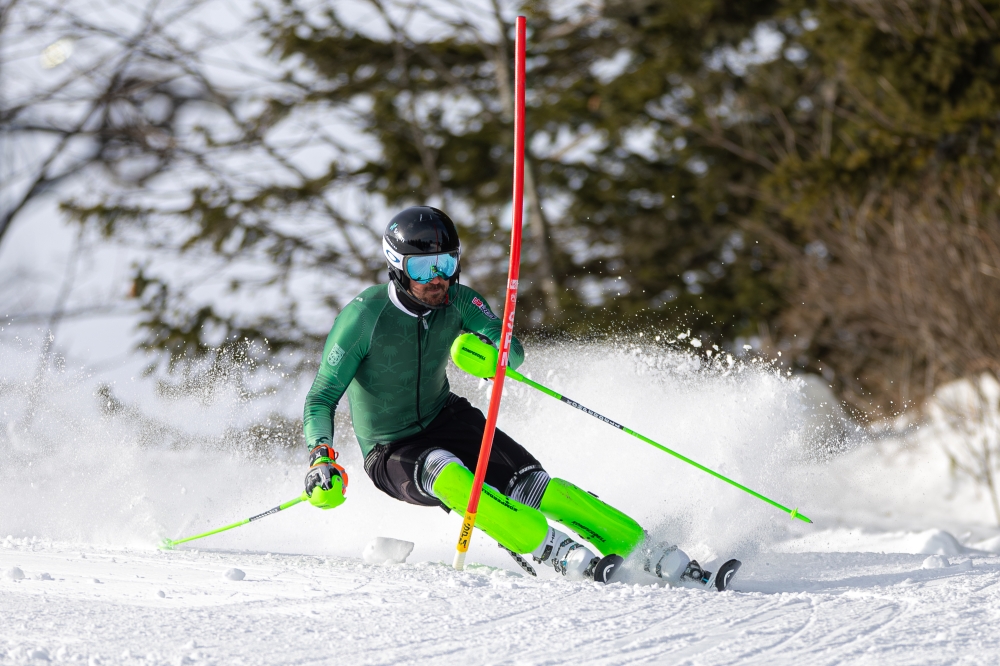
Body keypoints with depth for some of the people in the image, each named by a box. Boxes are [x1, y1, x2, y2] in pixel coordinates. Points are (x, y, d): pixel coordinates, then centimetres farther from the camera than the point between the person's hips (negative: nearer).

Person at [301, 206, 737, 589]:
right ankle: (554, 551, -44)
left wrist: (493, 353, -40)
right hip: (392, 454, -3)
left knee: (534, 487, -19)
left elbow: (513, 352, -16)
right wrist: (321, 458, -34)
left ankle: (656, 558, -22)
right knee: (445, 473, -38)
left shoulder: (457, 301, -9)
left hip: (447, 420, 3)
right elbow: (321, 399, -17)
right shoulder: (363, 317, -21)